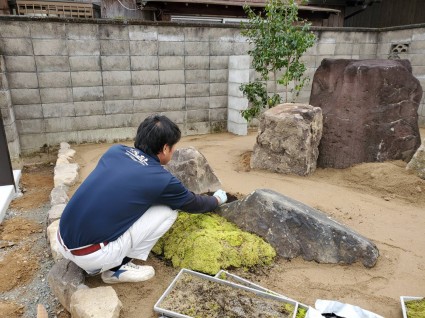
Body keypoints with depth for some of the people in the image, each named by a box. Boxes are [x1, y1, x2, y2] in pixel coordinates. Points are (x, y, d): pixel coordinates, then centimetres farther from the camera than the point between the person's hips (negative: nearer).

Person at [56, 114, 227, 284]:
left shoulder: (115, 151, 5)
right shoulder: (162, 179, -9)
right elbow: (193, 204, 11)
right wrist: (217, 200, 32)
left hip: (63, 242, 7)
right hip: (90, 255, -7)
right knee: (168, 211, 1)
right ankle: (117, 268, 6)